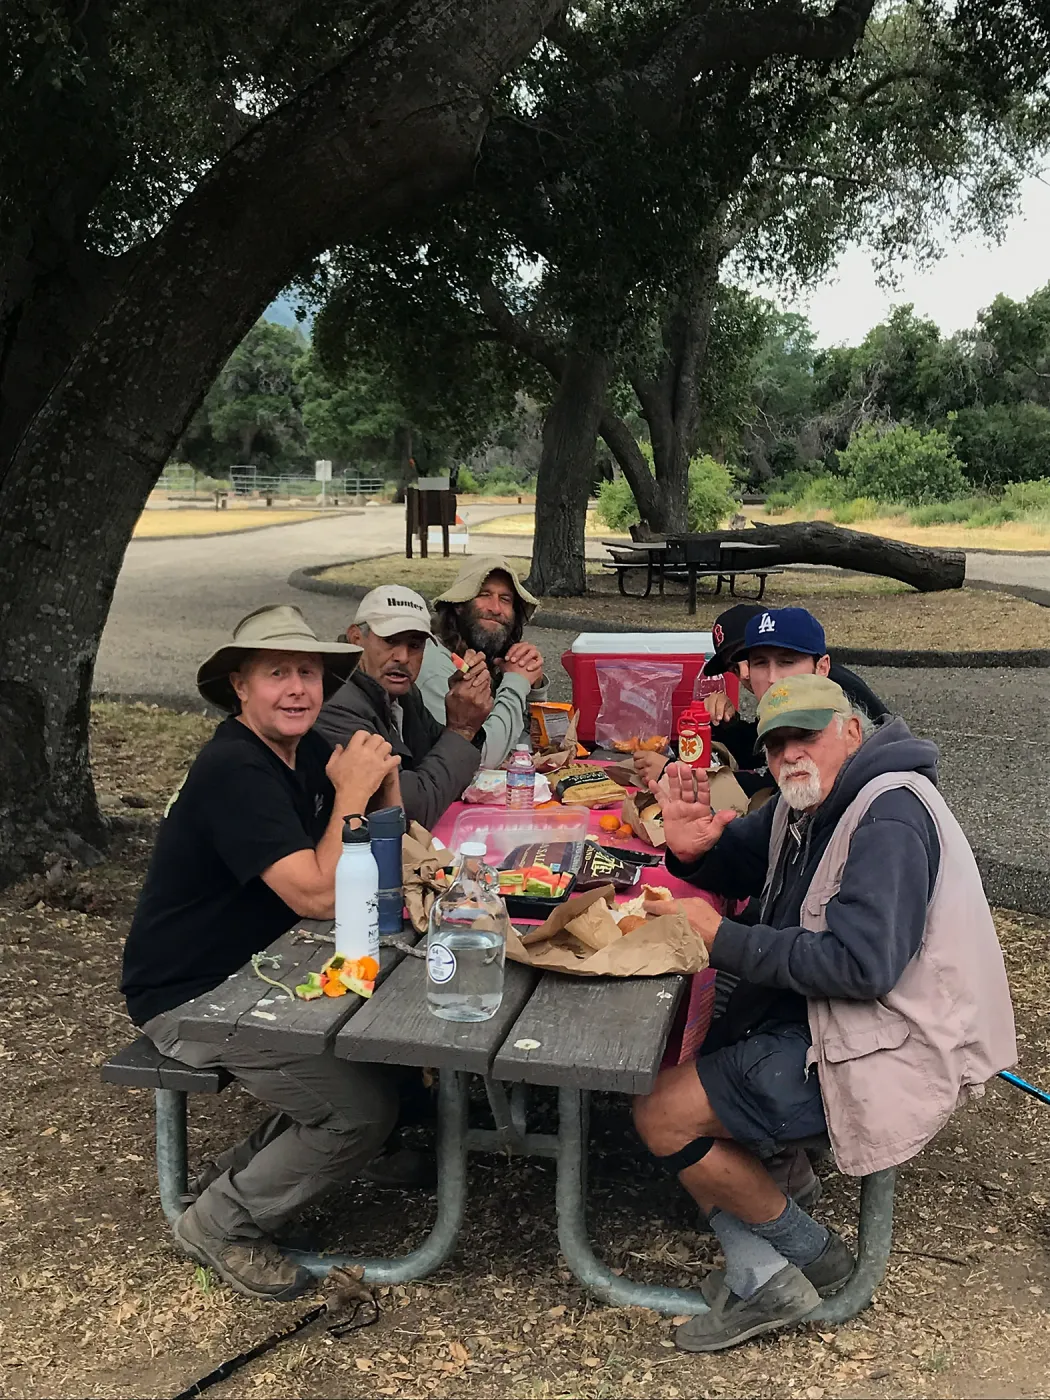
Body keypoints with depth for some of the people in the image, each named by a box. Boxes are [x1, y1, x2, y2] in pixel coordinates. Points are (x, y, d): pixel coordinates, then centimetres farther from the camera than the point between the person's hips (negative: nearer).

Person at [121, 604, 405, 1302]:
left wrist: (384, 777, -9)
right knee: (364, 1108, -15)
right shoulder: (234, 770, -25)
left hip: (256, 974, 9)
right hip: (191, 999, -9)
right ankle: (222, 1223, 6)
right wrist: (352, 789, -23)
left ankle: (245, 1168, 16)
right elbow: (318, 896, -31)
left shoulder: (306, 751, 3)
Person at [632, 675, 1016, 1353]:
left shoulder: (890, 820, -21)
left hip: (882, 1042, -10)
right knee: (657, 1071, 5)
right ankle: (756, 1277, 4)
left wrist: (722, 939, -22)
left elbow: (861, 962, -30)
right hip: (809, 1012, 10)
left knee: (664, 1116, -12)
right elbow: (738, 864, 17)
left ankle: (814, 1253, 8)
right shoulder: (811, 796, 8)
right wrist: (693, 847, -8)